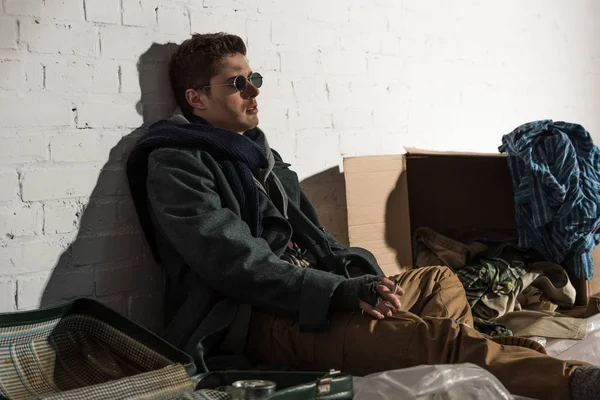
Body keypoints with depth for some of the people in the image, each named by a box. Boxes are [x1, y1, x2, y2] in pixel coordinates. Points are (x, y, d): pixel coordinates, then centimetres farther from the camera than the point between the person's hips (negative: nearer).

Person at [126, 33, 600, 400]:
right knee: (429, 335, -27)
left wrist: (358, 273, -1)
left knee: (439, 280, 11)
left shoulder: (259, 153, 22)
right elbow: (236, 263, -19)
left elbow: (312, 235, 21)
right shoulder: (175, 166, -6)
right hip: (254, 321, -10)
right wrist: (340, 292, -23)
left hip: (311, 296, 10)